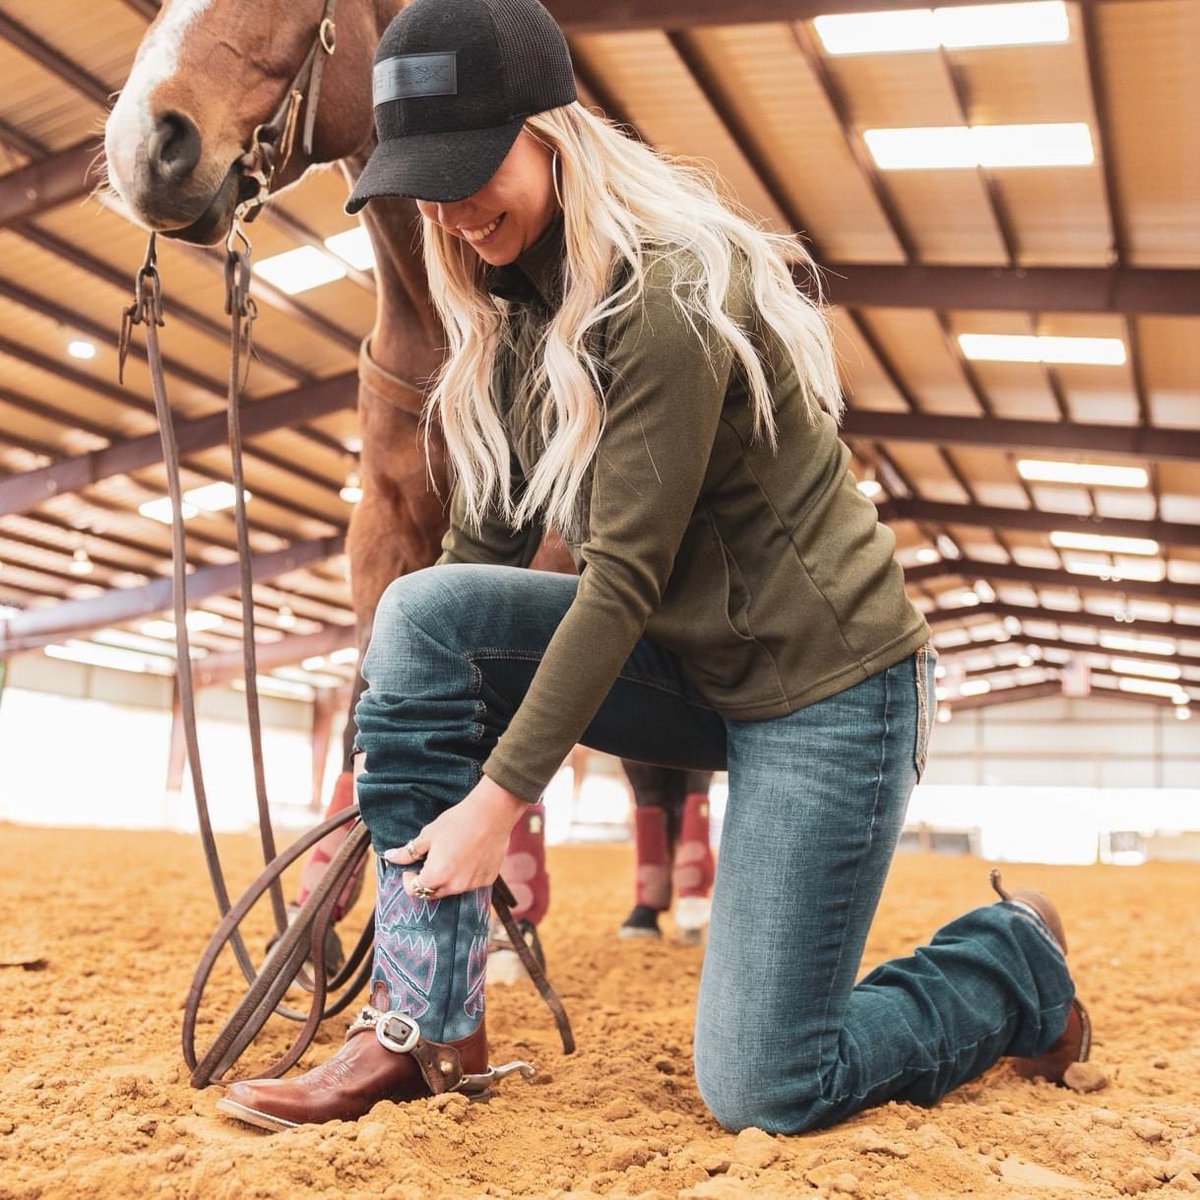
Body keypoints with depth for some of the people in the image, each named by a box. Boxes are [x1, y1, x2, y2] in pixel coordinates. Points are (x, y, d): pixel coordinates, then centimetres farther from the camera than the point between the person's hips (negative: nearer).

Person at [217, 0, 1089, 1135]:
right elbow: (484, 540, 3)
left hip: (827, 680, -7)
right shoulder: (513, 309, 4)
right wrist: (410, 749, 1)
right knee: (420, 613, -16)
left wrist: (501, 794, -22)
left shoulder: (668, 295, -21)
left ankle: (1015, 959, 21)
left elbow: (622, 576, -24)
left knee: (760, 1087, -7)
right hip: (688, 667, 7)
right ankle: (424, 1025, -8)